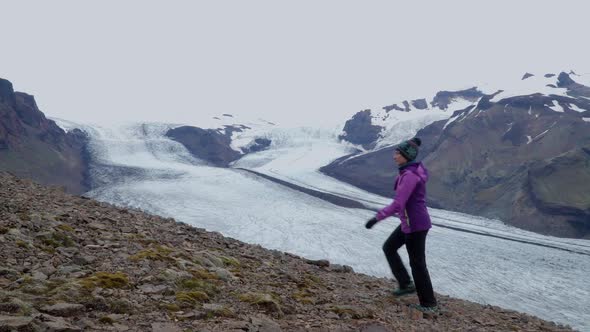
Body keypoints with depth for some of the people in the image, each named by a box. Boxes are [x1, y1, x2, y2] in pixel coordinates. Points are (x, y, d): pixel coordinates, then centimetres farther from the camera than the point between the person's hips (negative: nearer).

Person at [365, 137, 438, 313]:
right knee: (388, 247, 19)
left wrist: (377, 217, -23)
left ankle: (429, 304, 18)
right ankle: (406, 284, 24)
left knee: (417, 264, 4)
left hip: (414, 224, -10)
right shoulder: (413, 171, 6)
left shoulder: (409, 175, -24)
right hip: (411, 222, 10)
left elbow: (398, 204, -28)